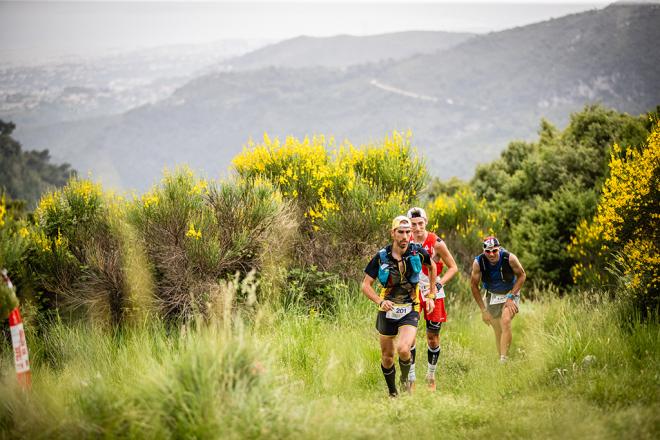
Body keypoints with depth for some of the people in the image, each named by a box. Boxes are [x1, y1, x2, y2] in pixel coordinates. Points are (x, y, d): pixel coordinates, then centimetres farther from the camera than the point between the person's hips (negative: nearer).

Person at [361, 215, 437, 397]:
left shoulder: (418, 252, -8)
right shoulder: (381, 257, -10)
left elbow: (432, 267, 14)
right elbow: (366, 285, -5)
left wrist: (431, 295, 12)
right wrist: (380, 301, -23)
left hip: (409, 311, -2)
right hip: (387, 311, 2)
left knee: (403, 349, -24)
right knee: (387, 357, 9)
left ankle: (405, 378, 8)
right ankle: (392, 393, 31)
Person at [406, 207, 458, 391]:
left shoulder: (436, 243, -14)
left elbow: (453, 268, -6)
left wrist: (439, 284, -18)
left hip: (433, 293, -2)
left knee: (433, 338, 6)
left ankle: (431, 376, 25)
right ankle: (410, 378, -1)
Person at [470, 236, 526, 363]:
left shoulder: (509, 258, -26)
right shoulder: (478, 262, -22)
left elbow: (522, 275, -10)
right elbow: (474, 285, -9)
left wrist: (511, 297, -16)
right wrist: (483, 310, -8)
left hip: (510, 293, -3)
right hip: (492, 296, 3)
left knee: (506, 321, -24)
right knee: (497, 331, 4)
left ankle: (503, 359, -27)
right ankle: (501, 360, 18)